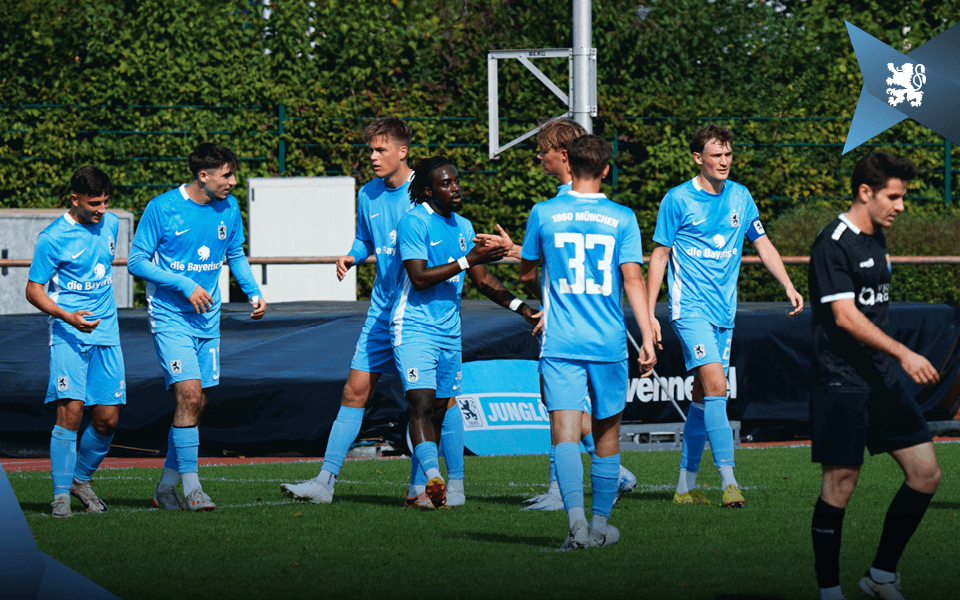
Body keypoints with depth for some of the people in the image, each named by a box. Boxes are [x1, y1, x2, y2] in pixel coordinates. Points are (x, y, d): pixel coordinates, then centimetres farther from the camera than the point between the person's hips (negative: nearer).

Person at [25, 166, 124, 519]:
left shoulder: (110, 224, 8)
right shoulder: (53, 238, -11)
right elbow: (33, 291, -8)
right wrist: (67, 316, -24)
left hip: (106, 334, 6)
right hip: (68, 336, -6)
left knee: (107, 419, 2)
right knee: (70, 410, -16)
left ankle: (81, 479, 24)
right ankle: (61, 494, -8)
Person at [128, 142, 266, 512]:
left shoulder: (228, 208, 3)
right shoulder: (162, 208, -13)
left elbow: (235, 255, 18)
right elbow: (136, 261, -9)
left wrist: (254, 293, 3)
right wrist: (184, 285, -17)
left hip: (207, 319, 6)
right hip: (170, 317, -6)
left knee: (196, 405, 6)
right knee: (189, 395, -17)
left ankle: (166, 489, 16)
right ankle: (191, 488, -12)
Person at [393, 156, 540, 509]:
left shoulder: (463, 227, 14)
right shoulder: (414, 223, -10)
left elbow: (483, 280, 20)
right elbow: (419, 277, -19)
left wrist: (521, 307, 10)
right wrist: (467, 261, -21)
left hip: (449, 332, 7)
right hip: (415, 329, -7)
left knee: (438, 410, 6)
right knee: (422, 404, -18)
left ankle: (419, 490, 11)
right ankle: (433, 479, -29)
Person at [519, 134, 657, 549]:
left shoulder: (543, 214, 1)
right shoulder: (622, 219, -1)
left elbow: (527, 274, 13)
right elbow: (632, 280, -6)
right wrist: (647, 338, -4)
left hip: (560, 343, -1)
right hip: (609, 343, 1)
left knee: (565, 430, -8)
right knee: (606, 432, 14)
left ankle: (576, 520, -26)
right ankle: (600, 526, 21)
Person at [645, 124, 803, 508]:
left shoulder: (740, 197, 9)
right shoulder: (678, 200, -6)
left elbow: (763, 245, 15)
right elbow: (659, 256, -1)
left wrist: (788, 287, 2)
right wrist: (649, 314, -4)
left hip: (724, 312, 6)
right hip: (690, 307, -6)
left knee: (704, 395, 8)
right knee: (715, 383, -20)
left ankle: (686, 486, 14)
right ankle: (728, 480, -23)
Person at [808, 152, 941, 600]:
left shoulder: (877, 239, 13)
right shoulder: (832, 244, -13)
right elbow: (845, 315, -21)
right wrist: (903, 353, -27)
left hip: (883, 377, 8)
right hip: (841, 382, -8)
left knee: (925, 473, 3)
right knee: (840, 484, -6)